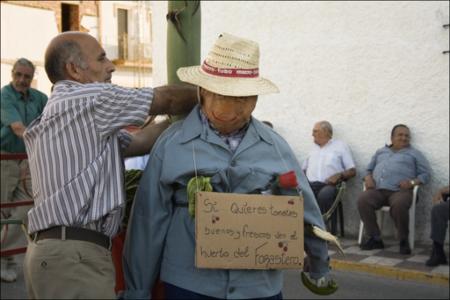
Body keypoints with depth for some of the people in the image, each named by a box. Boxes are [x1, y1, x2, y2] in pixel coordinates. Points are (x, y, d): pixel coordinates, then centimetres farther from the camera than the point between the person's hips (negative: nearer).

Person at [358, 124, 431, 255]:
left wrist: (413, 182, -8)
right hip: (377, 190, 3)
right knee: (362, 200, -28)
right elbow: (369, 168, 31)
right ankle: (374, 238, -17)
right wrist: (368, 177, 7)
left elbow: (425, 174, 11)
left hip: (400, 190, -3)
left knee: (399, 205, -38)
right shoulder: (380, 152, 31)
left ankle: (404, 240, -17)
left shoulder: (414, 154, 20)